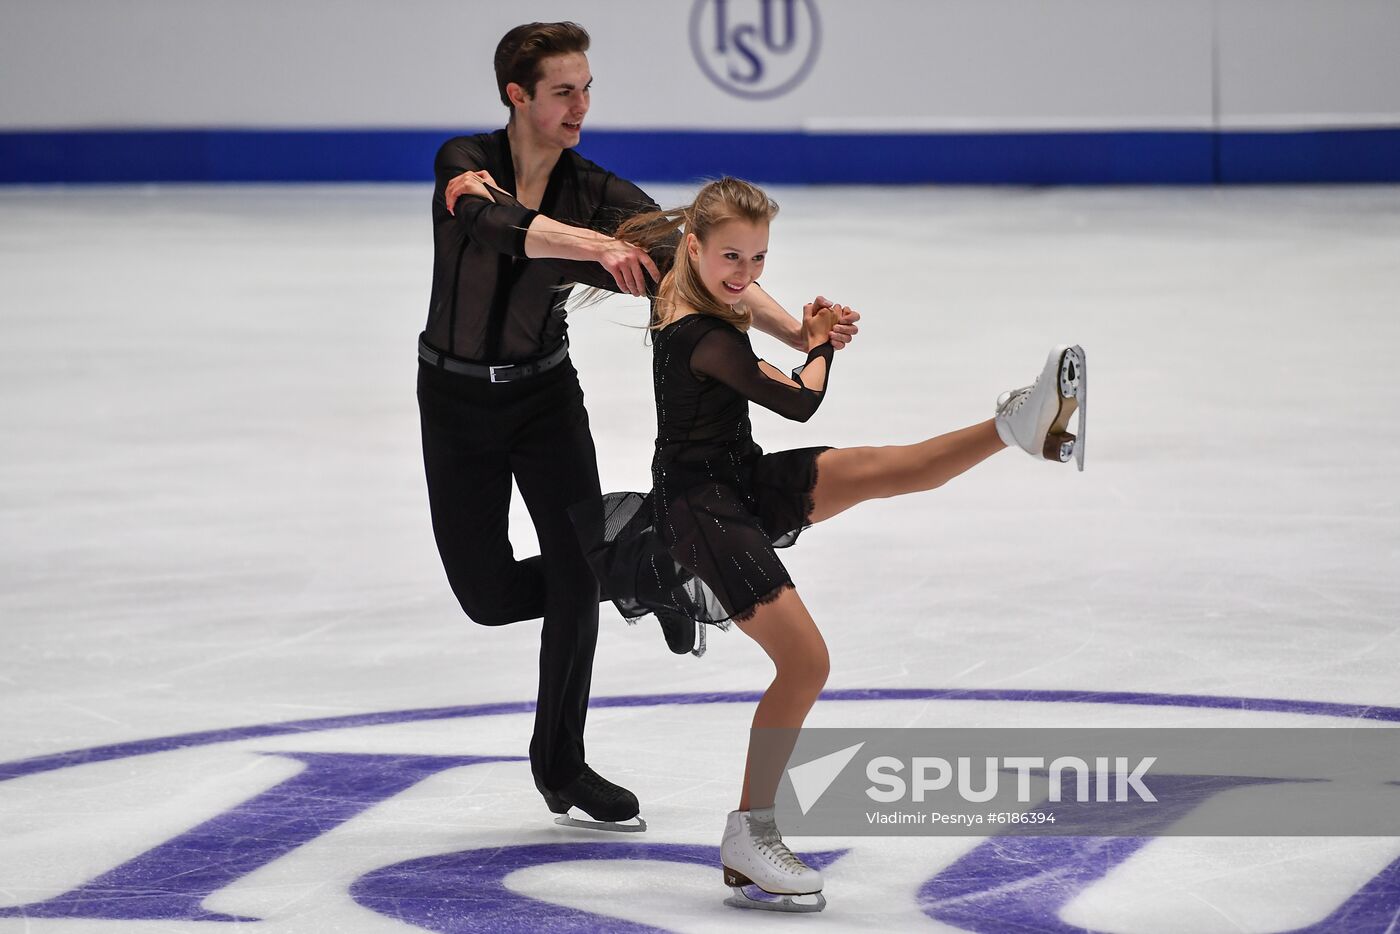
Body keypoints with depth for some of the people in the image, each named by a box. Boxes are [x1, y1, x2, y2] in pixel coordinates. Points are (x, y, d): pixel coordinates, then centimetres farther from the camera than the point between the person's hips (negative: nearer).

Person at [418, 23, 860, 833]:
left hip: (546, 394, 2)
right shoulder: (464, 165, -17)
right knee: (489, 597, 0)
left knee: (577, 570, -9)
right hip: (457, 401, -1)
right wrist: (599, 246, -57)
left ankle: (561, 765, 8)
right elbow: (502, 225, -40)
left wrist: (794, 329, -34)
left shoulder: (598, 193, -11)